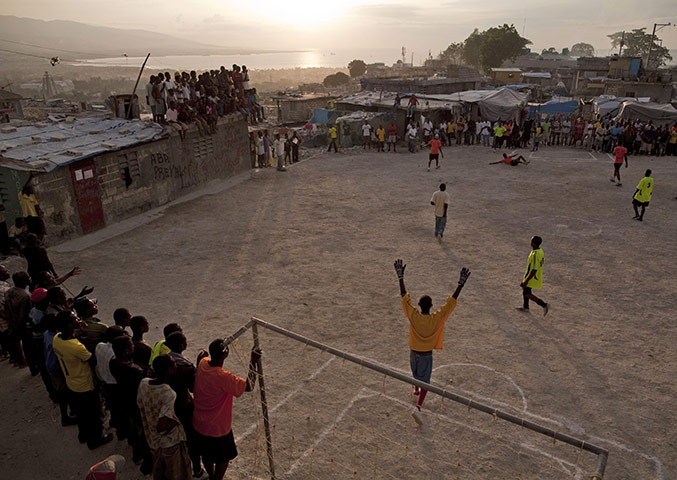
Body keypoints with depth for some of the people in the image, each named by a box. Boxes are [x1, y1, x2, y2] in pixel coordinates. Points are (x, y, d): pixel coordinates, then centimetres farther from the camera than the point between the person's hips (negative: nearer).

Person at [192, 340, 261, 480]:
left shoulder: (203, 363, -13)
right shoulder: (223, 377, -34)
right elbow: (249, 386, -28)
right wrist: (253, 363, -28)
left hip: (199, 425, 7)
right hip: (218, 428, -7)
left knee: (207, 455, 29)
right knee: (224, 459, 19)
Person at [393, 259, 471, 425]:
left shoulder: (413, 316, -18)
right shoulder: (436, 319, -22)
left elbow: (404, 297, -15)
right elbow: (451, 302, -23)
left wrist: (400, 276, -12)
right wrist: (461, 284, -24)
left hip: (413, 352, 3)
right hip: (426, 355, -3)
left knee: (415, 372, 31)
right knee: (425, 382, 5)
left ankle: (416, 389, 58)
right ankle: (418, 407, -9)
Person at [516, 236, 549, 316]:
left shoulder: (535, 255, -30)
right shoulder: (540, 251, 0)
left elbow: (534, 269, -30)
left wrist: (527, 280, -25)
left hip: (532, 277, -9)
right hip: (537, 276, 9)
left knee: (527, 294, 3)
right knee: (525, 290, 22)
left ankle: (544, 305, 1)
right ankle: (525, 307, 35)